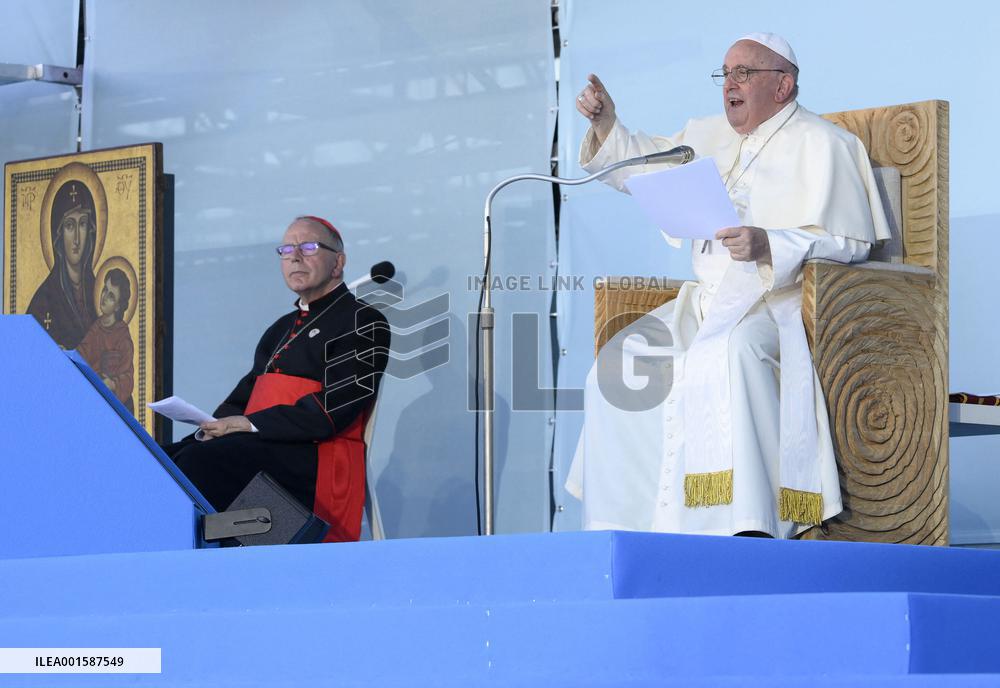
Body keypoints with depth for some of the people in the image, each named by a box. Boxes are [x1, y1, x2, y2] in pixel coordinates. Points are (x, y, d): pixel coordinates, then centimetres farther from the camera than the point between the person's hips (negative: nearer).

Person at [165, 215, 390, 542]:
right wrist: (217, 426, -1)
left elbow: (332, 411, -10)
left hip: (317, 461, -8)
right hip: (257, 449, 8)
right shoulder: (281, 329, 30)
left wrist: (249, 424, -13)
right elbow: (244, 395, 23)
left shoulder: (362, 322, 2)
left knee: (197, 461, -30)